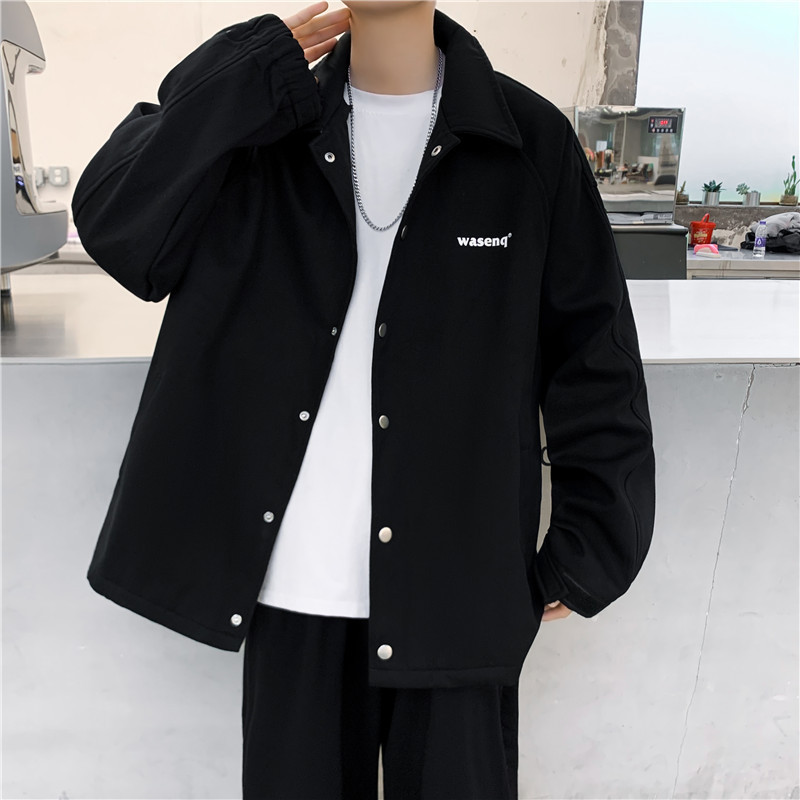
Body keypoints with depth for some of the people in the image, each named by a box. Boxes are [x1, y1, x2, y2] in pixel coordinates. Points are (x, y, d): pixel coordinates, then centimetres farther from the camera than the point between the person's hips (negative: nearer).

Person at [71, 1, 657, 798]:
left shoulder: (531, 140, -1)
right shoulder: (270, 131, 5)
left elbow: (594, 353, 0)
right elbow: (116, 227, -7)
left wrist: (587, 551, -2)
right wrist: (251, 75, -8)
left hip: (454, 589, -1)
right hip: (291, 583, 2)